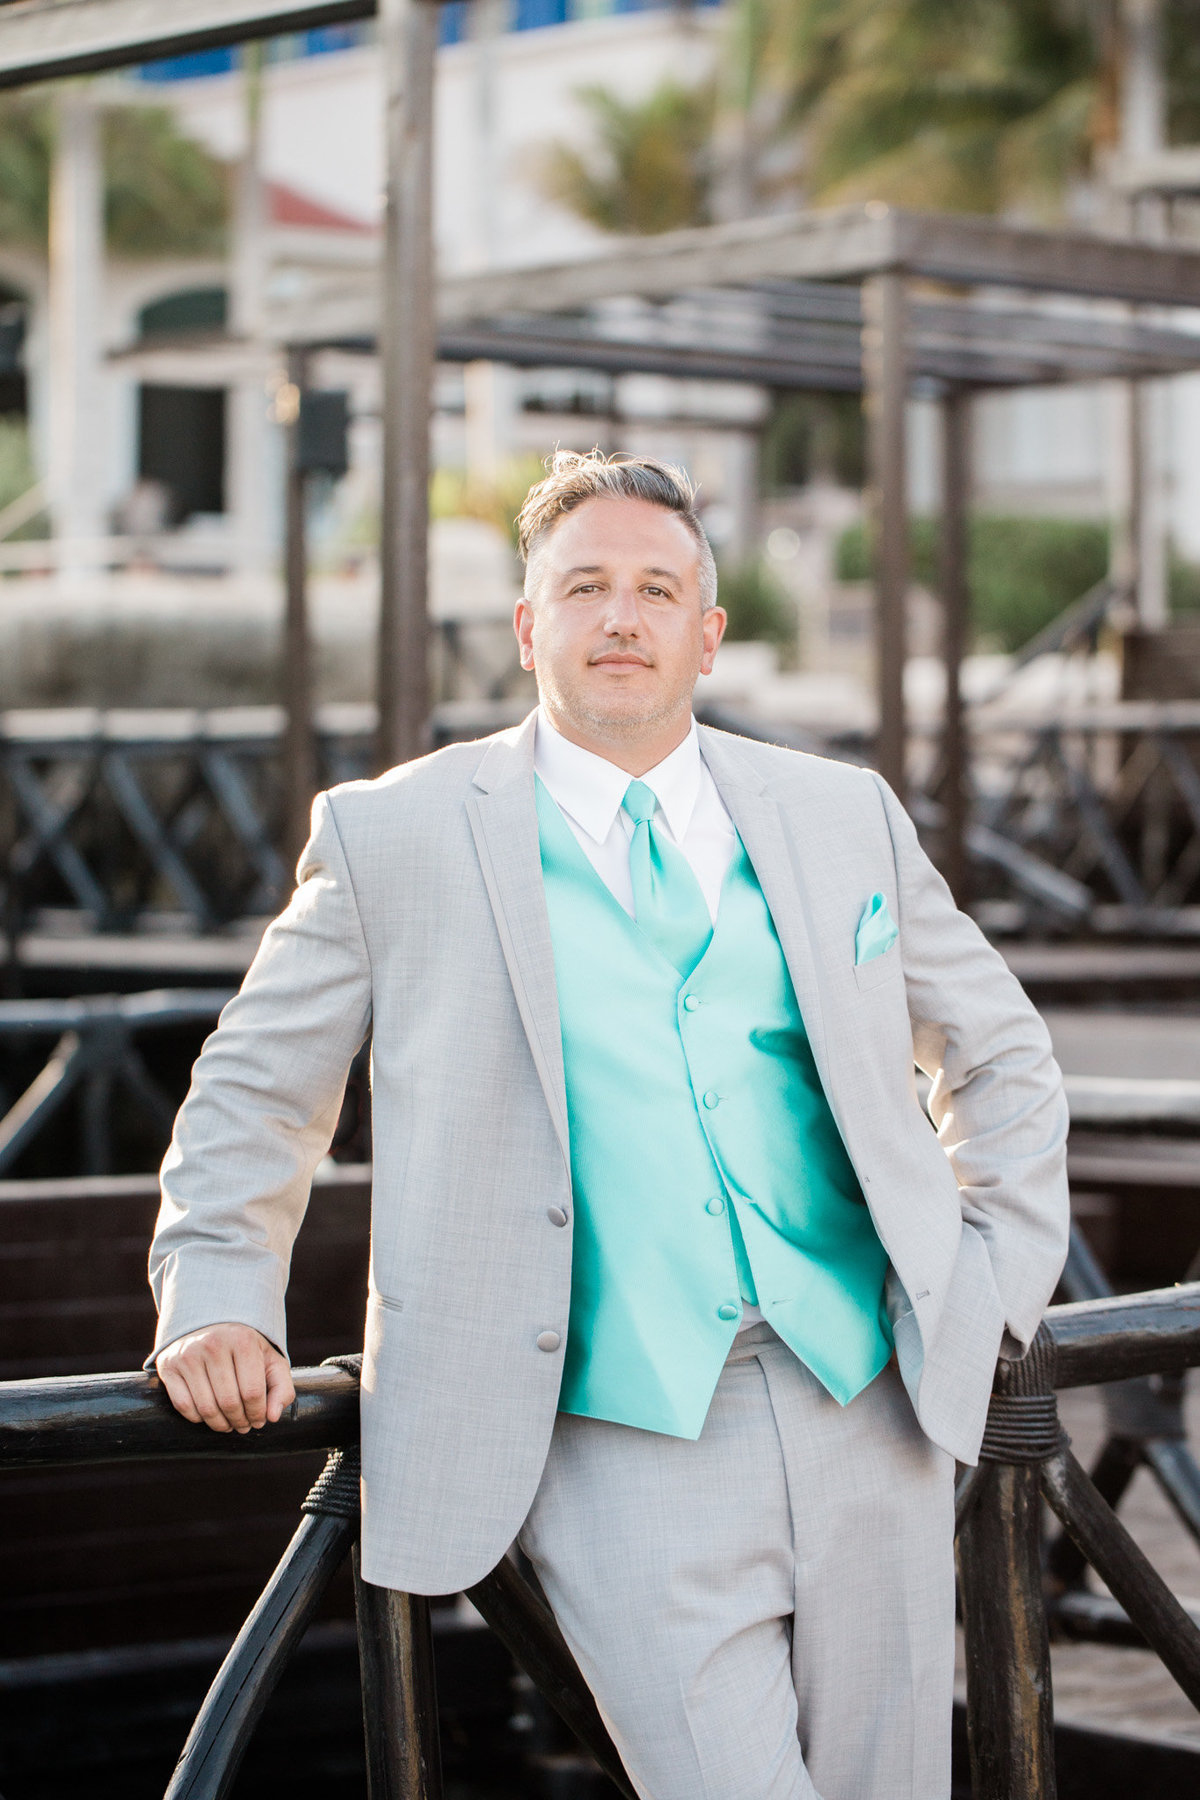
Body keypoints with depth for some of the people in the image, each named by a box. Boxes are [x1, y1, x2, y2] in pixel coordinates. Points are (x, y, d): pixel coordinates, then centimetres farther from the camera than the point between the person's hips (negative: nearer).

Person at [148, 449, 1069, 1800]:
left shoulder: (845, 818, 12)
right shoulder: (397, 837, 4)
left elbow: (999, 1056, 23)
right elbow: (253, 1090, 13)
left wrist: (993, 1286, 11)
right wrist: (219, 1303, -2)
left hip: (871, 1420, 4)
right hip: (622, 1450, -3)